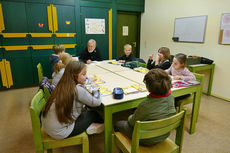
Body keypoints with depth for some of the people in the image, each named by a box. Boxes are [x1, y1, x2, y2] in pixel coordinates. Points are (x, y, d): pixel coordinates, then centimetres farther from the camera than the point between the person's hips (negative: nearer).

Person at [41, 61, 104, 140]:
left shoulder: (62, 85, -1)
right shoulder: (78, 89, -23)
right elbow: (97, 102, -13)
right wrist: (95, 89, 3)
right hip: (60, 133, -7)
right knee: (93, 114, 8)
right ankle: (91, 127, 32)